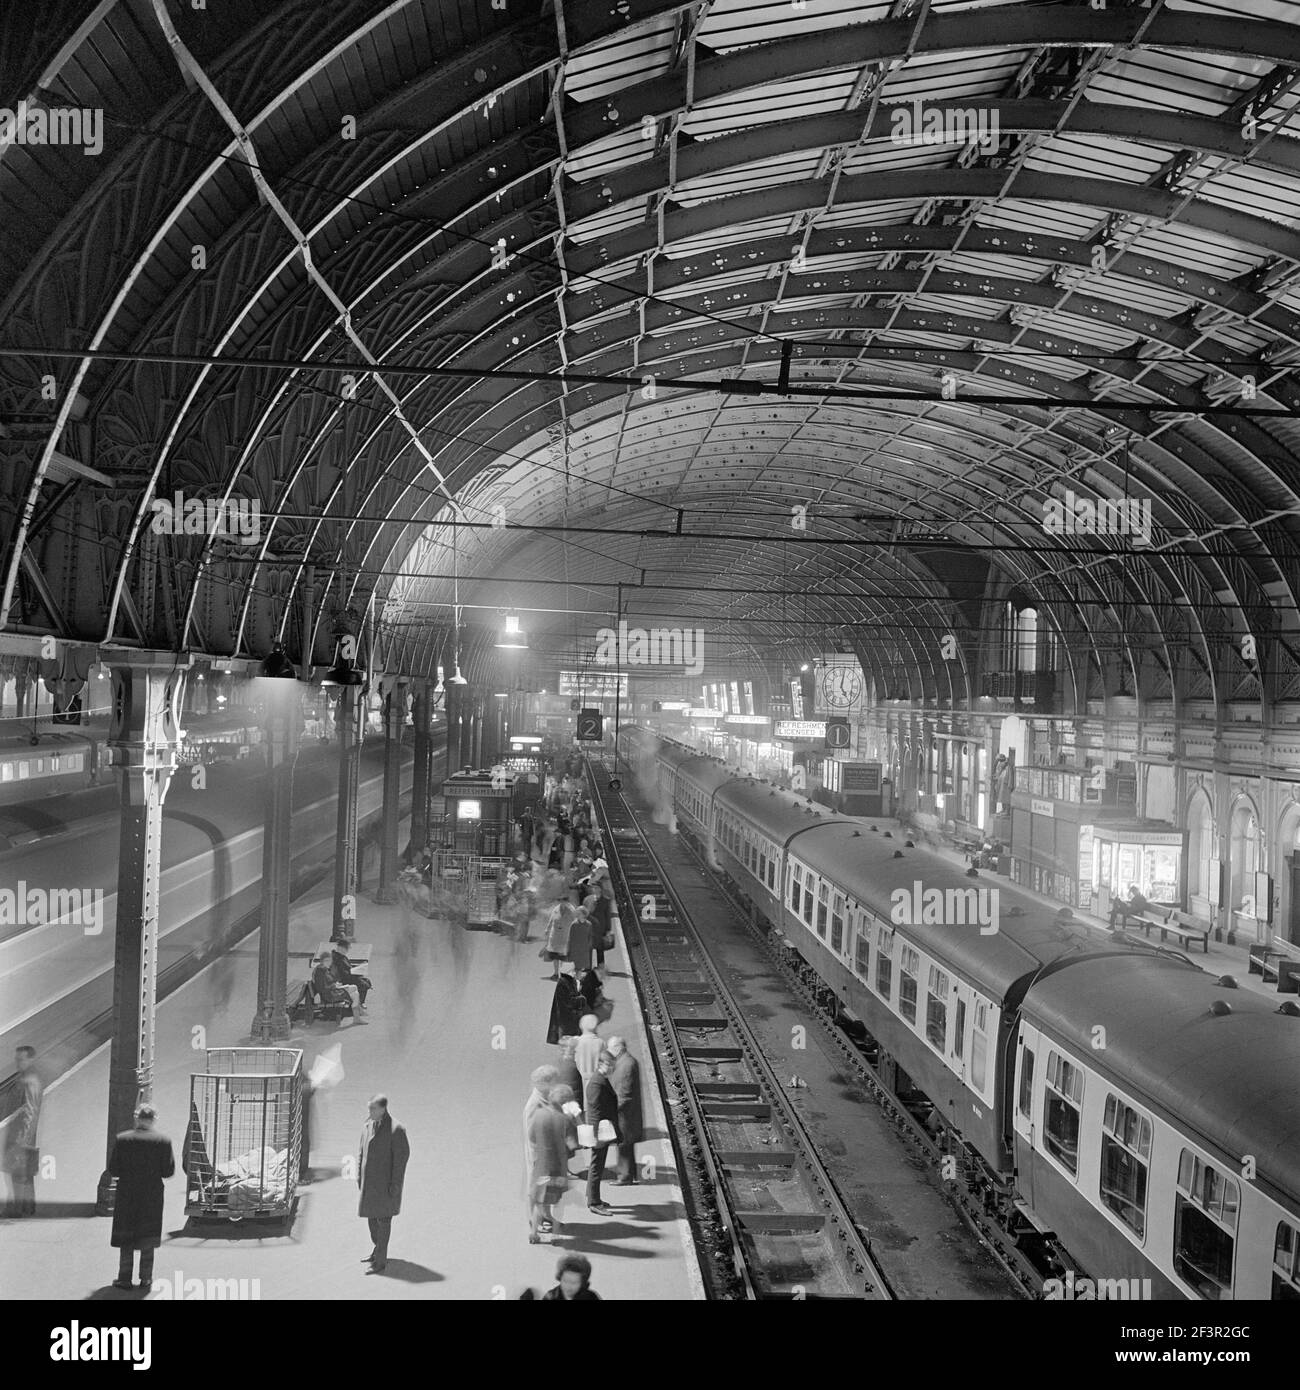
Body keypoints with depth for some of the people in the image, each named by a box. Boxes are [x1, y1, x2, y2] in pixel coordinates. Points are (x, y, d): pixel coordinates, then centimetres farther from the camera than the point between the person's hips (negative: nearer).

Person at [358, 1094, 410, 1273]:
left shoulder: (396, 1130, -17)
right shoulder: (367, 1126, 4)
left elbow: (402, 1157, -15)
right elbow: (362, 1152, 14)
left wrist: (395, 1185, -15)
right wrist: (359, 1176, 10)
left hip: (386, 1182, -7)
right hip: (369, 1181, 7)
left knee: (383, 1220, -1)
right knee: (372, 1217, 18)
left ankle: (380, 1261, 6)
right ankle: (377, 1250, 35)